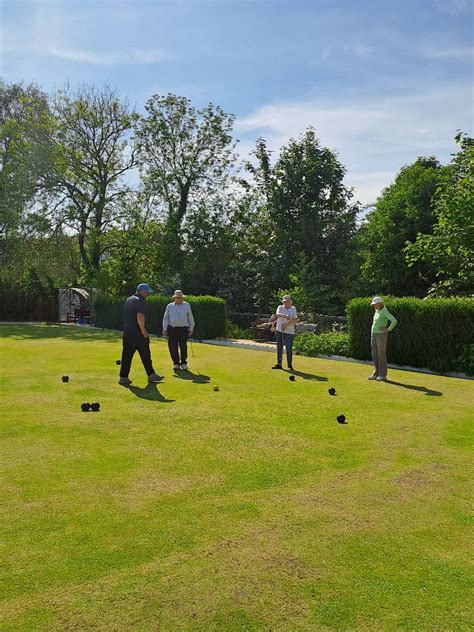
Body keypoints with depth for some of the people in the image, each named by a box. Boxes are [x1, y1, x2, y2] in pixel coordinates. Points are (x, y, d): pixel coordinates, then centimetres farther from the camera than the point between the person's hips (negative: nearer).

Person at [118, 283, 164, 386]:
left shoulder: (128, 300, 16)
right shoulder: (141, 301, -12)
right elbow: (140, 317, -25)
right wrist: (143, 331, -16)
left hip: (127, 332, 7)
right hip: (138, 334, -7)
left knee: (126, 355, 6)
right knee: (145, 355, 5)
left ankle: (123, 377, 4)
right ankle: (151, 375, 16)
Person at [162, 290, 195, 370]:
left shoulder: (187, 305, 10)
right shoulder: (169, 306, 12)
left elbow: (190, 318, 11)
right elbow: (165, 318, 13)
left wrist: (191, 329, 6)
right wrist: (164, 329, 6)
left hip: (183, 329, -1)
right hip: (172, 329, 1)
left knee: (183, 347, -2)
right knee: (173, 347, -3)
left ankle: (183, 363, 13)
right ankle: (176, 363, 11)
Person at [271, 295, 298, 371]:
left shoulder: (293, 309, 7)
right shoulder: (280, 307, 7)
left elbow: (295, 319, -4)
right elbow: (277, 314, -15)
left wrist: (286, 325, -14)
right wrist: (285, 316, -32)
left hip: (289, 331, -1)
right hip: (279, 330, 2)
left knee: (289, 348, -6)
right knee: (279, 347, 4)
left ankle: (290, 365, 2)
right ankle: (279, 364, 10)